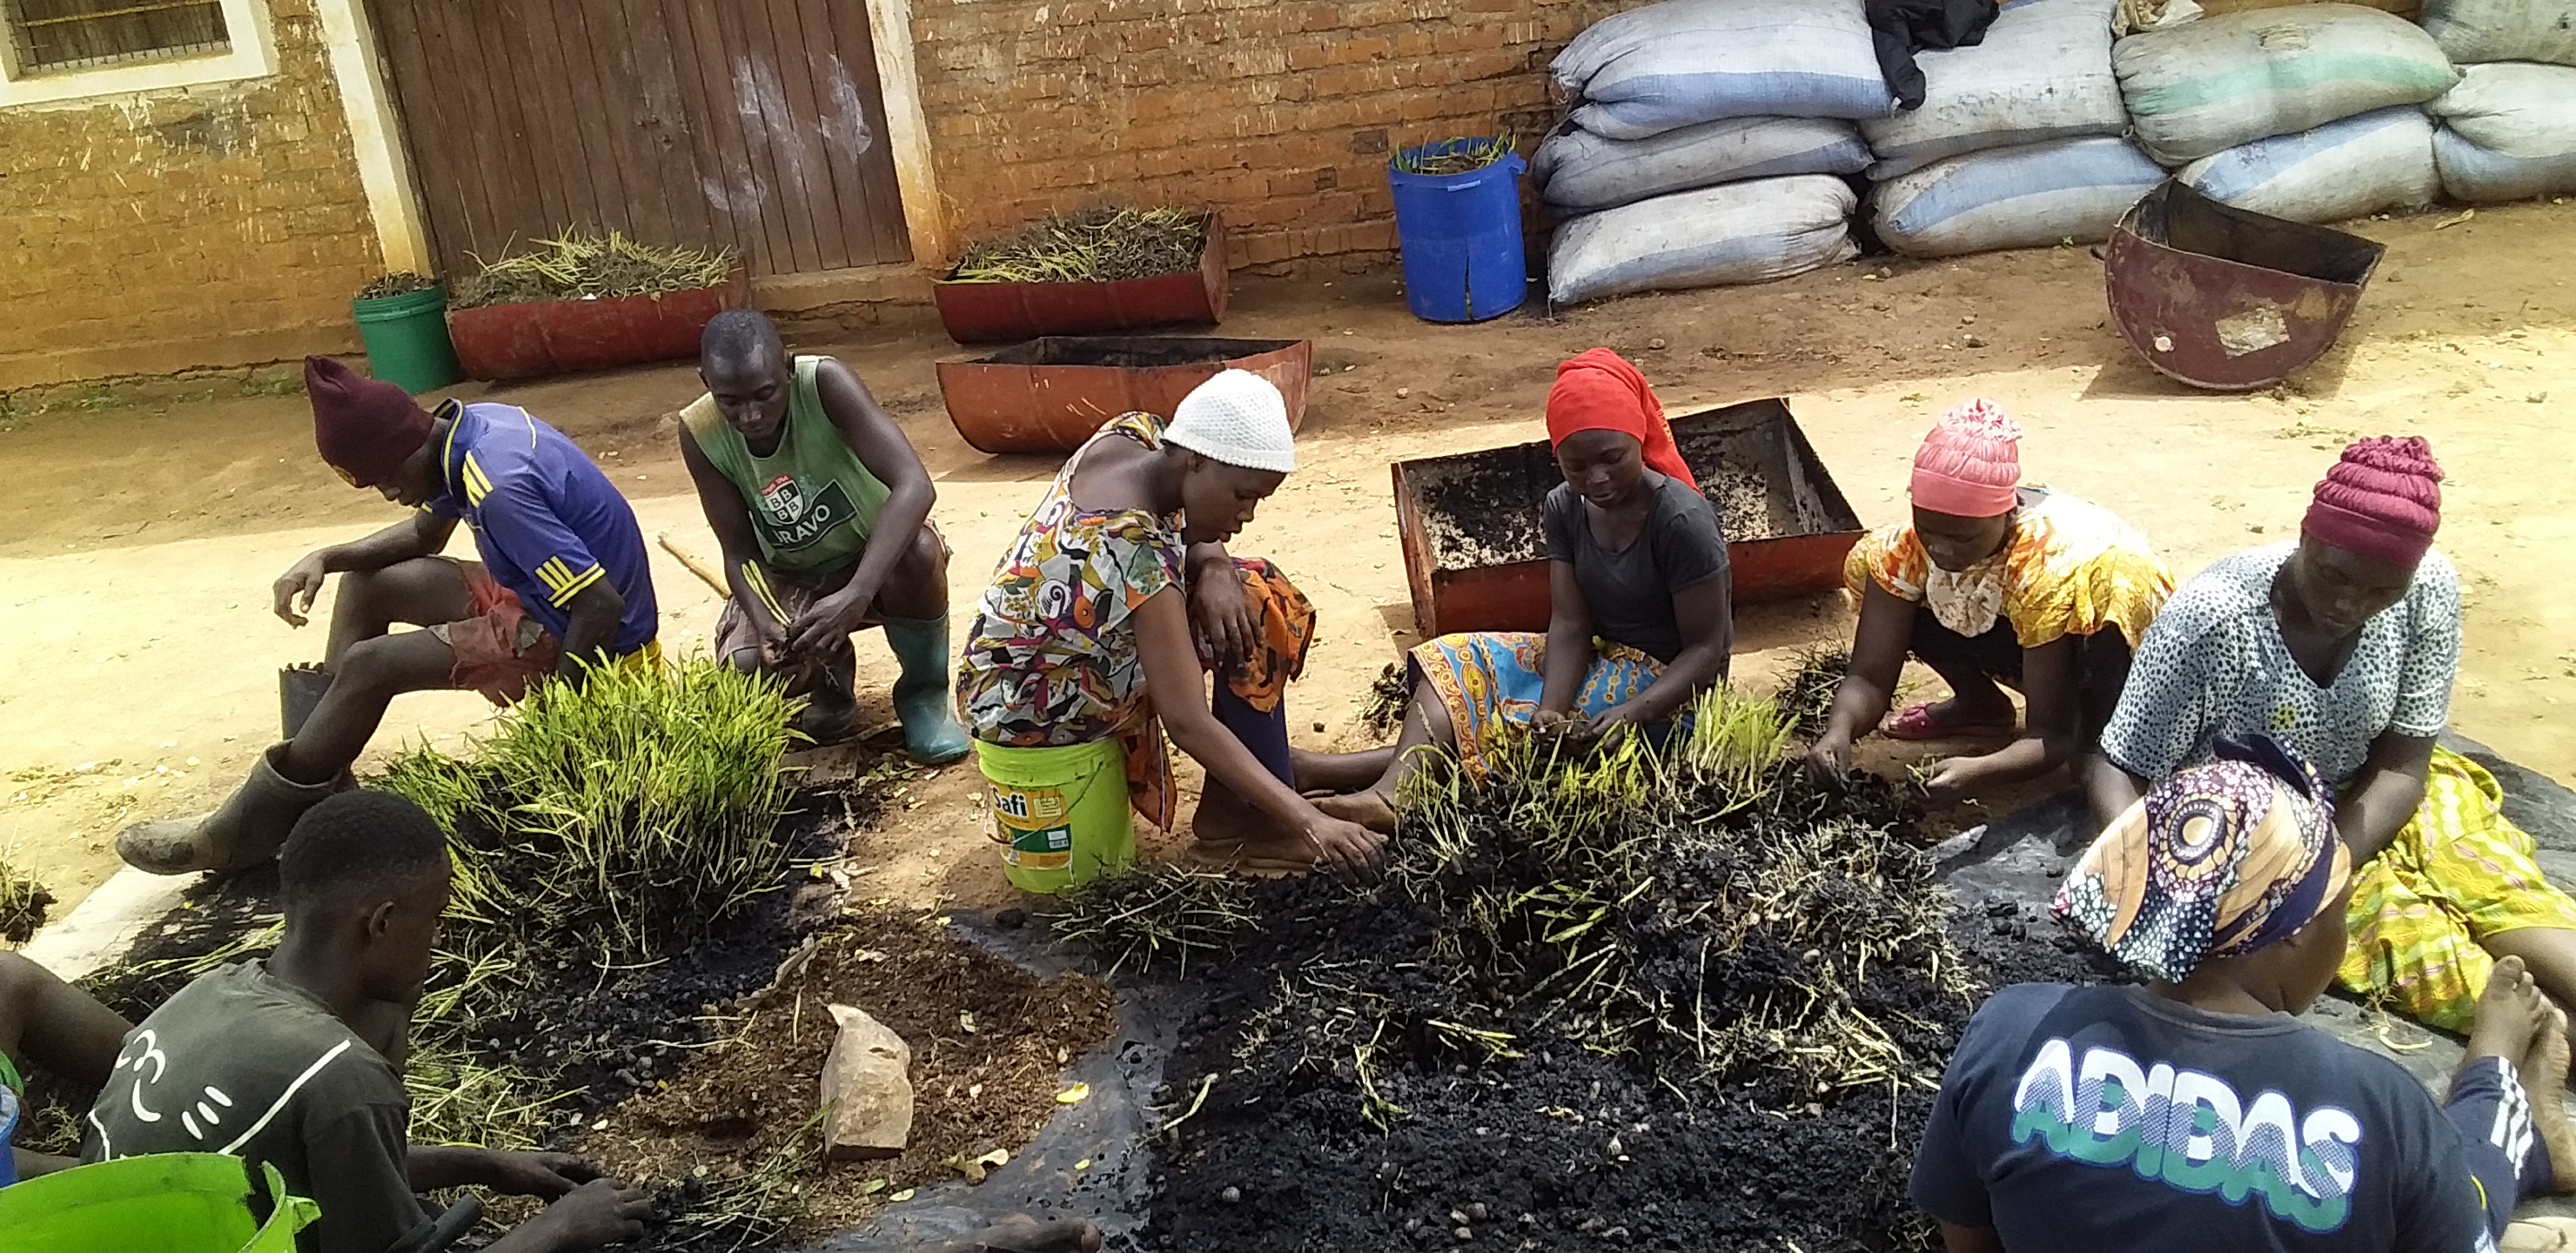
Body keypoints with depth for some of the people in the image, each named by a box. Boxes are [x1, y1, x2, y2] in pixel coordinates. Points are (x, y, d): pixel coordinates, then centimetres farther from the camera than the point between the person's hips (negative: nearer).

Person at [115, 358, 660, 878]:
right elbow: (424, 534, 16)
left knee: (368, 667, -14)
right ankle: (319, 776, 15)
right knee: (366, 584, 12)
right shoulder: (464, 429, -1)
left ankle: (243, 833, 2)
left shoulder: (498, 491, -31)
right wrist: (325, 558, 1)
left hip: (577, 638, -10)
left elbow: (602, 604, -32)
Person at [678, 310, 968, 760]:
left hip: (874, 559, -2)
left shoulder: (825, 383, -28)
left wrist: (856, 595, -48)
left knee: (918, 551, -36)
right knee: (745, 670, -25)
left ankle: (924, 690, -7)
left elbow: (914, 485, -38)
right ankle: (829, 677, 12)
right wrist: (764, 622, -33)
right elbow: (740, 553, -11)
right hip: (789, 579, 2)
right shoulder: (701, 434, -18)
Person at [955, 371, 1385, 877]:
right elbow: (1187, 720, -37)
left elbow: (1189, 533, 6)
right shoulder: (1134, 548, -34)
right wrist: (1308, 819, -38)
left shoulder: (1134, 435, -10)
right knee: (1253, 612, -18)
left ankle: (1271, 760, 12)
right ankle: (1243, 819, -7)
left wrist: (1215, 569, -19)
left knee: (1239, 590, 4)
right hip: (1034, 708, -9)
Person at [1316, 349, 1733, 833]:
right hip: (1602, 656, 7)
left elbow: (1707, 649, -19)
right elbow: (1570, 626, -9)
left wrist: (1633, 712, -35)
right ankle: (1391, 793, -31)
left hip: (1673, 680, -6)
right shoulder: (1564, 509, -4)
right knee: (1455, 661, -13)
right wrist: (1550, 710, -28)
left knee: (1501, 725, -25)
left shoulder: (1682, 520, -22)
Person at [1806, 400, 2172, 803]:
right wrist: (1840, 730, -44)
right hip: (2022, 638, 7)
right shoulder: (1908, 545, -24)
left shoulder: (2054, 568, -37)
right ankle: (1982, 706, 11)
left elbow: (2051, 735, -33)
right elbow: (1870, 674, -21)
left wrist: (1980, 772, -53)